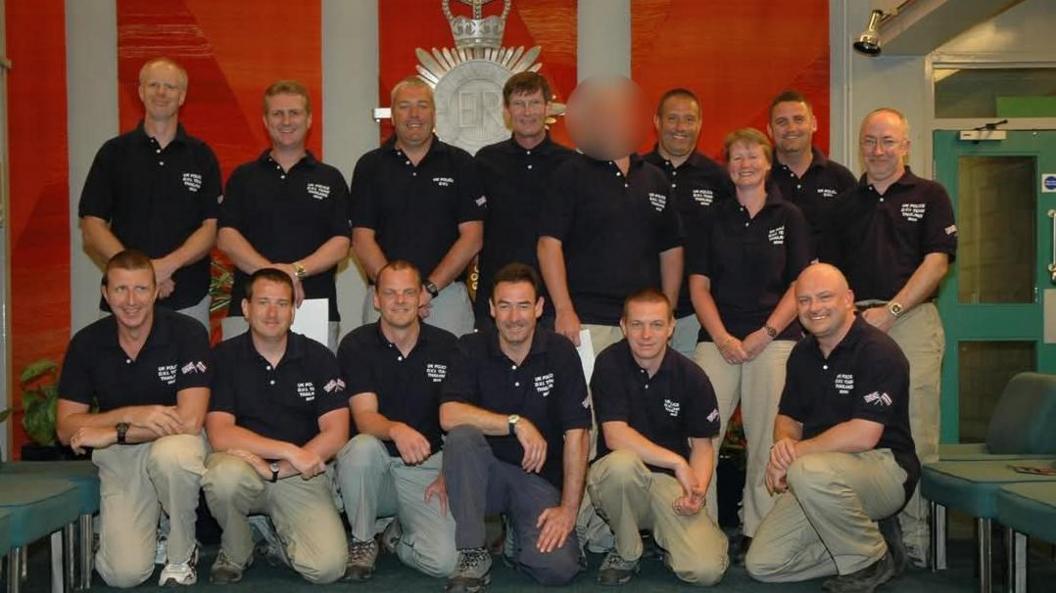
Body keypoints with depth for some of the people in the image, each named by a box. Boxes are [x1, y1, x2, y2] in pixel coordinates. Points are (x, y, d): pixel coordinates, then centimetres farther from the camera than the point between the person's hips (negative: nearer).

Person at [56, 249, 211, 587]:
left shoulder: (188, 333, -14)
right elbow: (66, 429, -5)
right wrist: (132, 414, -21)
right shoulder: (86, 343, -3)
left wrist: (111, 433, -18)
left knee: (170, 453, -39)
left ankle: (181, 555, -12)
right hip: (120, 460, 2)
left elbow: (189, 420, -21)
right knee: (124, 573, -16)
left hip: (175, 444, -2)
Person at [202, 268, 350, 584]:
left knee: (328, 567, -21)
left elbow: (335, 435, -6)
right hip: (244, 467, 0)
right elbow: (219, 434, -13)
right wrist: (289, 450, -21)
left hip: (300, 476, 1)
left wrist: (276, 469, -16)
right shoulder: (224, 357, -2)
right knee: (223, 475, -37)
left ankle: (276, 534, 15)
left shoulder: (319, 358, 0)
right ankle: (235, 552, -5)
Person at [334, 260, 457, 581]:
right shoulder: (356, 345, -5)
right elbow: (364, 418, -17)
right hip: (375, 466, -1)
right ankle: (362, 540, -10)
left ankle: (398, 535, 16)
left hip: (427, 467, 1)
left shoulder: (446, 346, 0)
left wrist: (450, 474, -7)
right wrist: (396, 430, -39)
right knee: (362, 446, -37)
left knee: (444, 560, -21)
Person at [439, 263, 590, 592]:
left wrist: (569, 508, -14)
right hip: (487, 472, 1)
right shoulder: (472, 349, -5)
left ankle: (516, 538, 13)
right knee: (461, 436, -32)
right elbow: (449, 416, -20)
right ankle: (473, 553, -18)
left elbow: (576, 434, -9)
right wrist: (517, 423, -25)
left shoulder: (560, 352, -6)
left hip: (540, 477, 0)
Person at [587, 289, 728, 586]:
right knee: (623, 462, -39)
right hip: (619, 478, -1)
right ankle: (626, 553, -10)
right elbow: (615, 437, -19)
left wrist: (697, 490, -16)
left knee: (706, 570, -20)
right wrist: (677, 462, -21)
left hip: (669, 482, 2)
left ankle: (663, 536, 17)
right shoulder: (609, 363, -10)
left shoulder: (692, 377, -3)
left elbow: (702, 444, 3)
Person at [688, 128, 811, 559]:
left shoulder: (789, 217, 9)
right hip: (717, 339, 2)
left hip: (774, 340, -1)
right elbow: (699, 284, 9)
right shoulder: (715, 219, 14)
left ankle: (759, 532, 7)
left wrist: (765, 334, -8)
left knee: (766, 440, -4)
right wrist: (722, 337, -5)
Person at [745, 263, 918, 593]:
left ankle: (872, 561, -13)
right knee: (761, 565, -4)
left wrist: (796, 452, -18)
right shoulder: (803, 353, 10)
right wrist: (783, 444, -9)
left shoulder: (877, 351, -15)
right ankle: (869, 535, 11)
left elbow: (863, 435, -24)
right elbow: (789, 417, 15)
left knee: (810, 472, -39)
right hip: (818, 483, 7)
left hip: (886, 468, -7)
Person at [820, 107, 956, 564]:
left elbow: (936, 262, -1)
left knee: (915, 436, -7)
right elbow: (828, 271, 18)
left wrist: (889, 311, -11)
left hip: (912, 321, -3)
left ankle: (915, 540, 0)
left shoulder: (929, 196, 9)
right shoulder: (847, 205, 20)